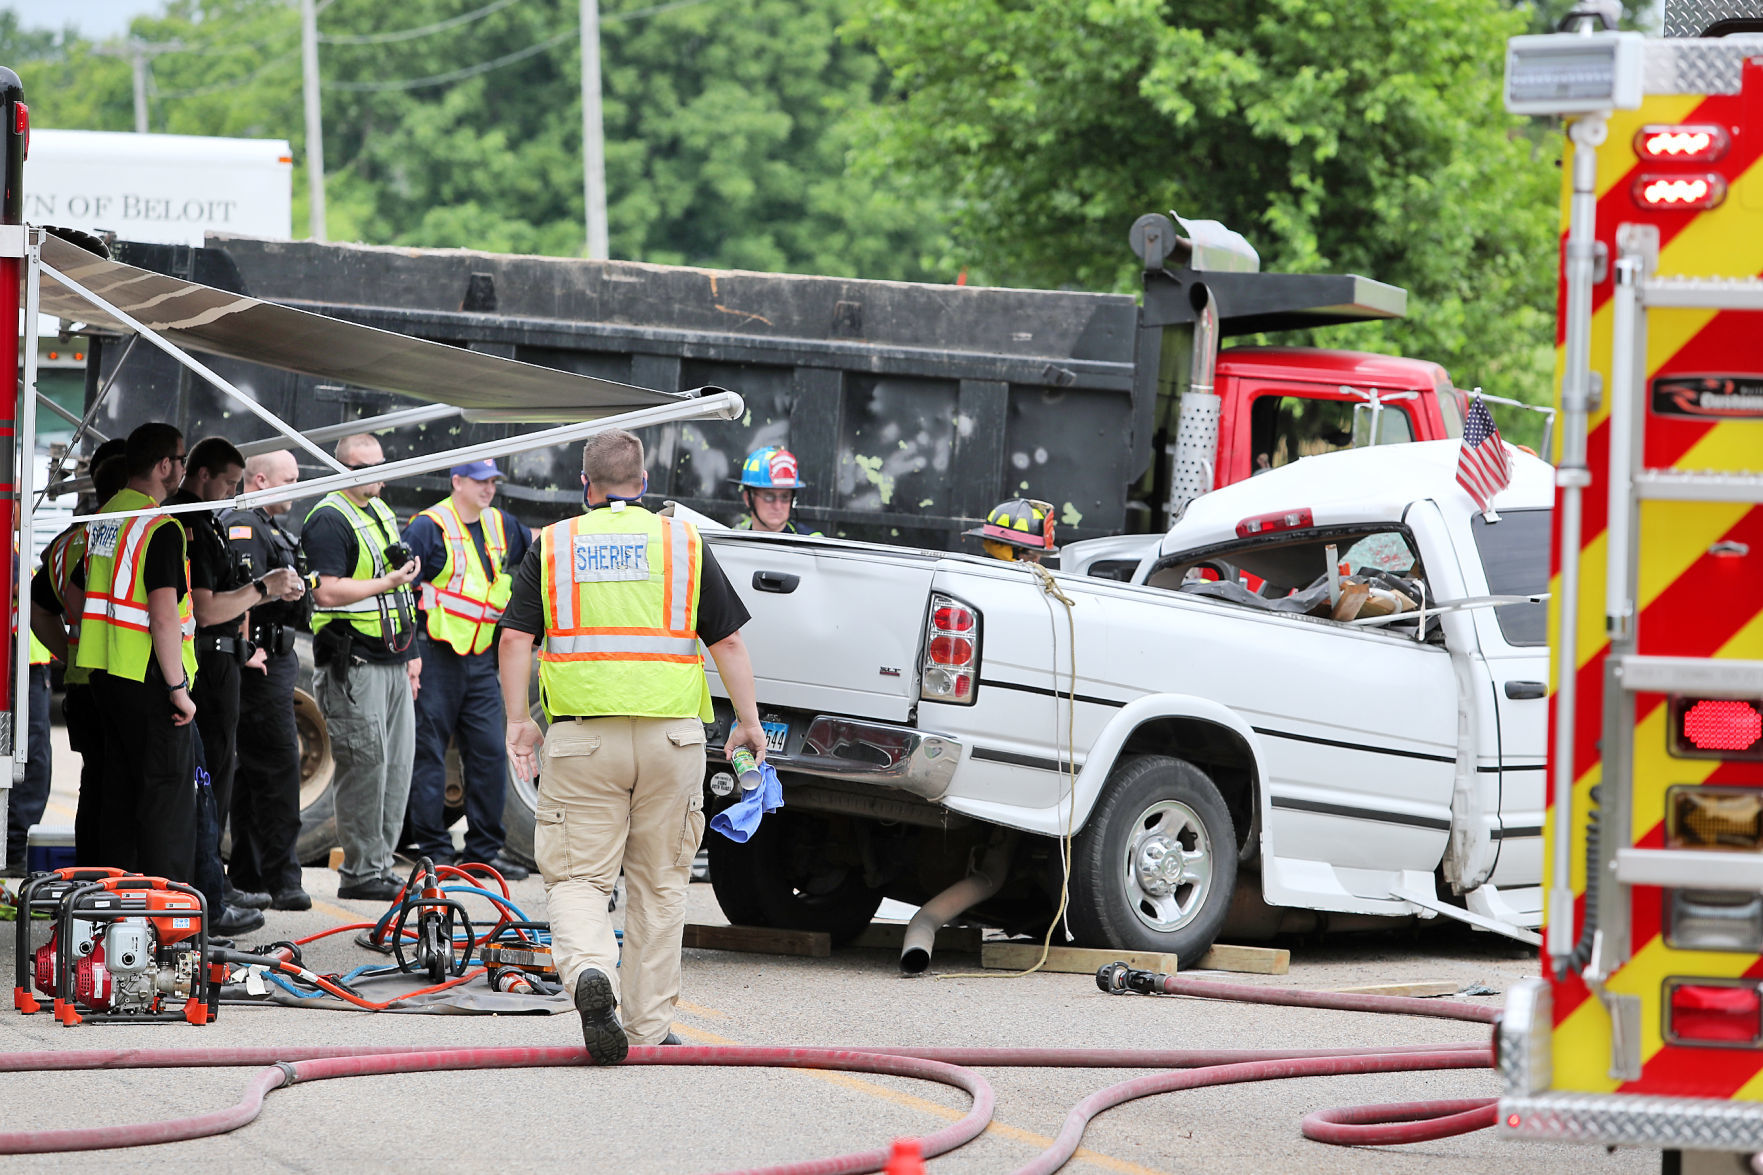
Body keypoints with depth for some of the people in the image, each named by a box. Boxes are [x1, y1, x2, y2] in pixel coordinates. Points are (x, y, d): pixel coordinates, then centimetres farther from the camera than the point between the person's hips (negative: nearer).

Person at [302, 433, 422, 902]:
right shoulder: (329, 521, -10)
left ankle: (380, 864, 14)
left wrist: (410, 655, 25)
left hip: (392, 664, 9)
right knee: (365, 765, -9)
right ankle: (360, 872, -5)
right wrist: (388, 582, -23)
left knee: (397, 765, 8)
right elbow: (328, 592, -20)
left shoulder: (381, 513, 19)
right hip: (354, 665, -9)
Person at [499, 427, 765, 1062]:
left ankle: (588, 969, -27)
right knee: (660, 883, 12)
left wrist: (518, 720, 9)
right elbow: (729, 640, 5)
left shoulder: (553, 545, 5)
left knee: (578, 877, 3)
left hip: (582, 733, -1)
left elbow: (515, 639, 1)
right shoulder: (683, 542, 6)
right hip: (670, 732, 1)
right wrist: (748, 722, 12)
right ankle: (649, 1027, 15)